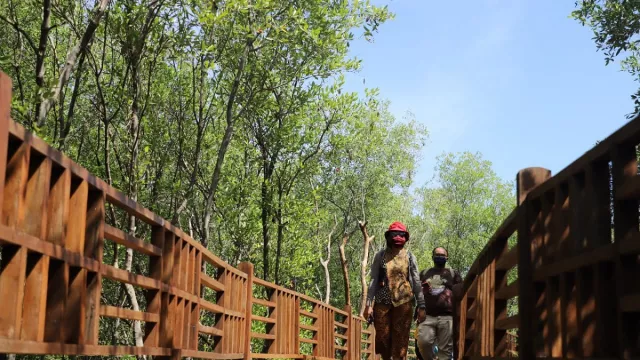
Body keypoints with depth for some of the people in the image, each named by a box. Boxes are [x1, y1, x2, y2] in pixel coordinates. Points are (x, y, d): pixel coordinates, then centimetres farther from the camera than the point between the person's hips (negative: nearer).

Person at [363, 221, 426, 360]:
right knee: (382, 339, 3)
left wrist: (421, 306, -2)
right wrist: (369, 304, -5)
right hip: (383, 302, 0)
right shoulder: (380, 255, 6)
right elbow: (373, 280, 2)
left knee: (400, 341, -1)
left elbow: (416, 282, 4)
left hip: (403, 303, 0)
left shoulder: (409, 256, 6)